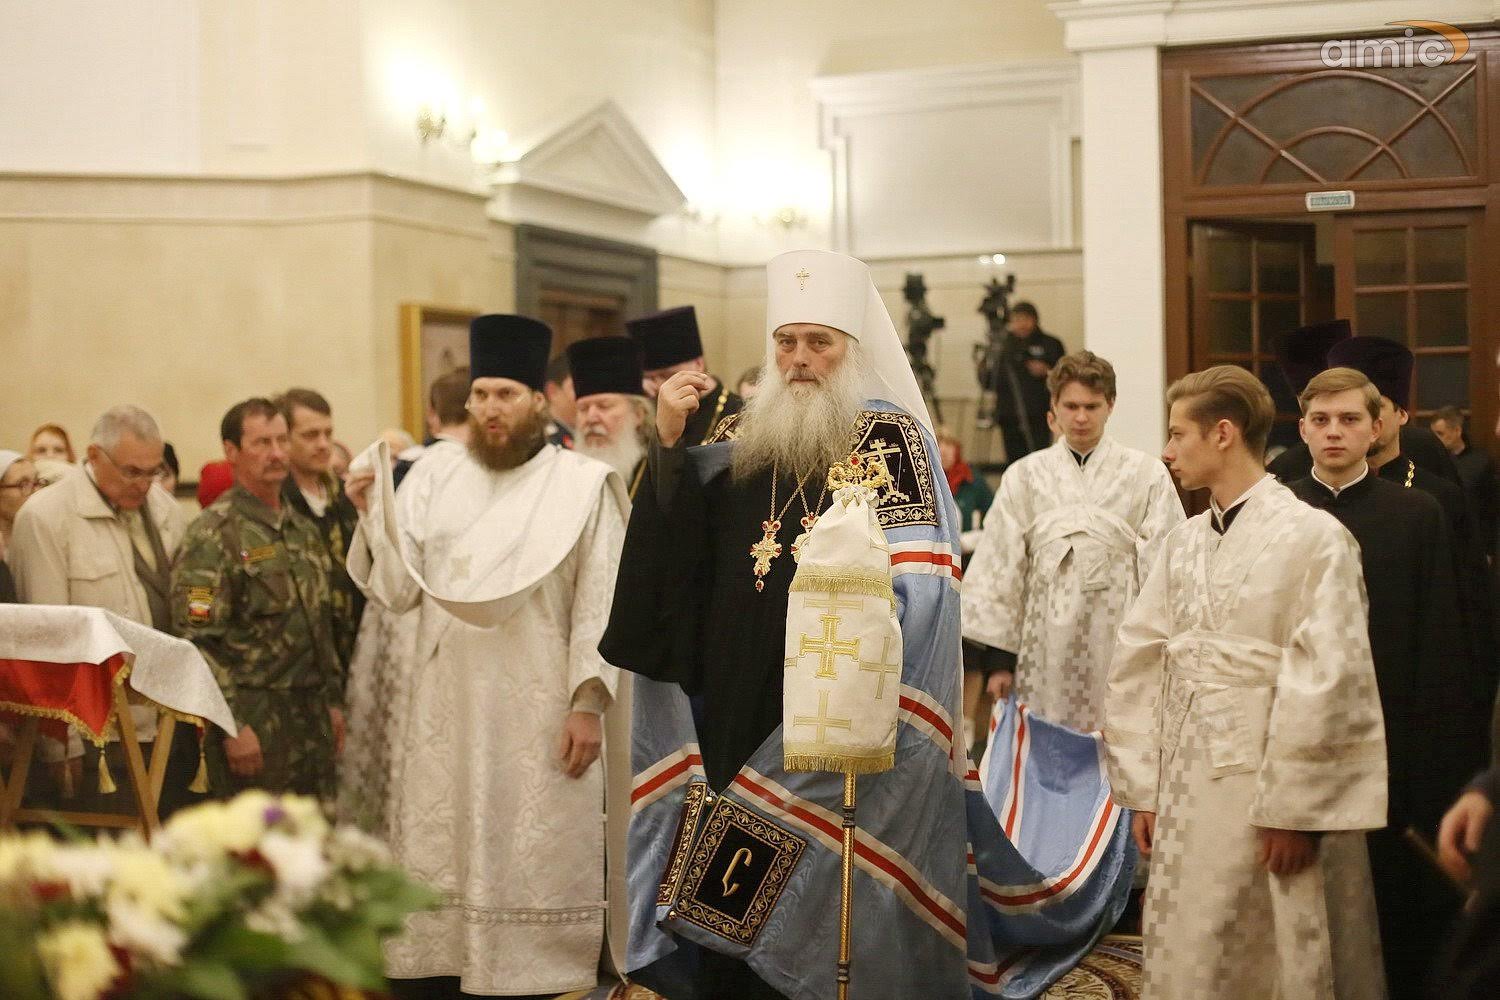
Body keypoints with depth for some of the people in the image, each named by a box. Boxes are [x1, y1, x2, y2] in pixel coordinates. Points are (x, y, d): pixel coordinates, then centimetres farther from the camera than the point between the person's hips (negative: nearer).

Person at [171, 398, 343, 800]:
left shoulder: (303, 530, 14)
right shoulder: (212, 536, -11)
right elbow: (198, 641, -16)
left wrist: (332, 701, 16)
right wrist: (232, 726, -19)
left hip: (312, 719, 7)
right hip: (254, 722, -7)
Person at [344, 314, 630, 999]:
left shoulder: (582, 484, -1)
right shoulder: (433, 474, 7)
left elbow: (599, 604, -4)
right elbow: (400, 590, 3)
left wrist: (589, 703, -11)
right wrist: (373, 512, -10)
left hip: (540, 713, -3)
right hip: (445, 710, 3)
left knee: (534, 867, 1)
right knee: (433, 864, 6)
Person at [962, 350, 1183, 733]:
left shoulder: (1146, 473, 4)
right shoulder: (1025, 476, 9)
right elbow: (999, 567, 10)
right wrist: (999, 658, 7)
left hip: (1120, 643, -1)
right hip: (1049, 644, 1)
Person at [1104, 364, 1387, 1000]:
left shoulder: (1314, 537, -10)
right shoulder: (1183, 543, 9)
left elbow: (1325, 682, -14)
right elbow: (1137, 667, 8)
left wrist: (1291, 809, -14)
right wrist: (1143, 790, 4)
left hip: (1277, 805, -5)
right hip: (1188, 798, 6)